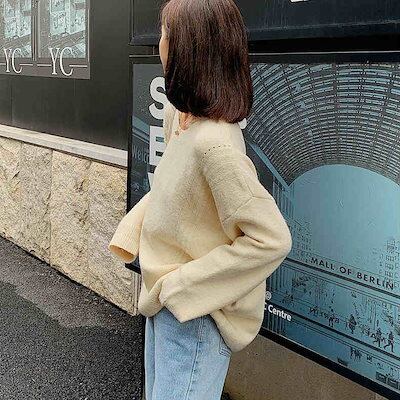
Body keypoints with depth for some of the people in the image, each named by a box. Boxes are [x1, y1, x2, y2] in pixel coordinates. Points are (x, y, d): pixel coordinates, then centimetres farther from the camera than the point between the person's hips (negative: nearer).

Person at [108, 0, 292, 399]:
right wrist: (131, 232, 1)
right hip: (165, 299, 9)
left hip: (197, 315, -9)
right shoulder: (178, 114, -4)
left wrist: (183, 286, -22)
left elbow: (271, 240, -29)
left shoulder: (214, 144, -30)